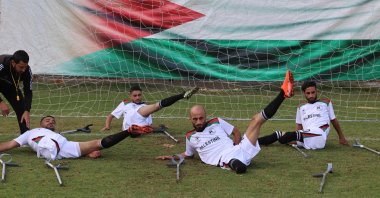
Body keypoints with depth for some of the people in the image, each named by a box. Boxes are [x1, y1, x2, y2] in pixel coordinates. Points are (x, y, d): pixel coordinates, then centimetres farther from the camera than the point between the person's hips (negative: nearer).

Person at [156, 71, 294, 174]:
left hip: (239, 151, -1)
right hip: (224, 160, 1)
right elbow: (188, 154, 34)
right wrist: (173, 157, 19)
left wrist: (236, 145, 5)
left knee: (256, 119, -10)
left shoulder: (216, 122, 17)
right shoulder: (190, 137, 17)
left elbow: (236, 131, 22)